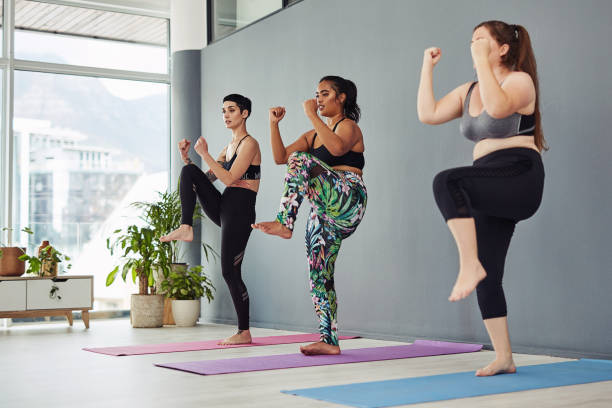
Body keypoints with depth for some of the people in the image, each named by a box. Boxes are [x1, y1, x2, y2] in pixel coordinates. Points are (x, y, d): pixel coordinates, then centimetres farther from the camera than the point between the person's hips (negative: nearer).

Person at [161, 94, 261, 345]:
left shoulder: (249, 144, -7)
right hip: (221, 208, 8)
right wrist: (185, 156, 6)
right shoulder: (228, 148, 19)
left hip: (240, 211, -8)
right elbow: (205, 179, 17)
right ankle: (186, 228, -16)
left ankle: (244, 333, 3)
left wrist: (204, 154, -15)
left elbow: (229, 178, -18)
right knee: (189, 172, -9)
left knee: (230, 271, -7)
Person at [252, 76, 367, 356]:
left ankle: (284, 224, -33)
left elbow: (337, 147, -23)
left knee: (301, 160, -26)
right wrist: (274, 124, 3)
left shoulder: (349, 127, 2)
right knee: (319, 275, 2)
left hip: (348, 201, -8)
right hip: (324, 211, 8)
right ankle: (329, 340, 5)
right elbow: (280, 157, 14)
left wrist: (311, 115, -18)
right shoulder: (313, 135, 24)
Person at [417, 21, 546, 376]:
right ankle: (504, 359, 11)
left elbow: (498, 107, -24)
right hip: (489, 192, 8)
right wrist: (428, 67, 13)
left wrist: (482, 62, -18)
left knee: (447, 182, -34)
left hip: (520, 177, -8)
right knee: (487, 278, 3)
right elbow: (428, 113, 11)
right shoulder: (467, 91, 19)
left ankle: (470, 265, -29)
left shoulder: (520, 80, -2)